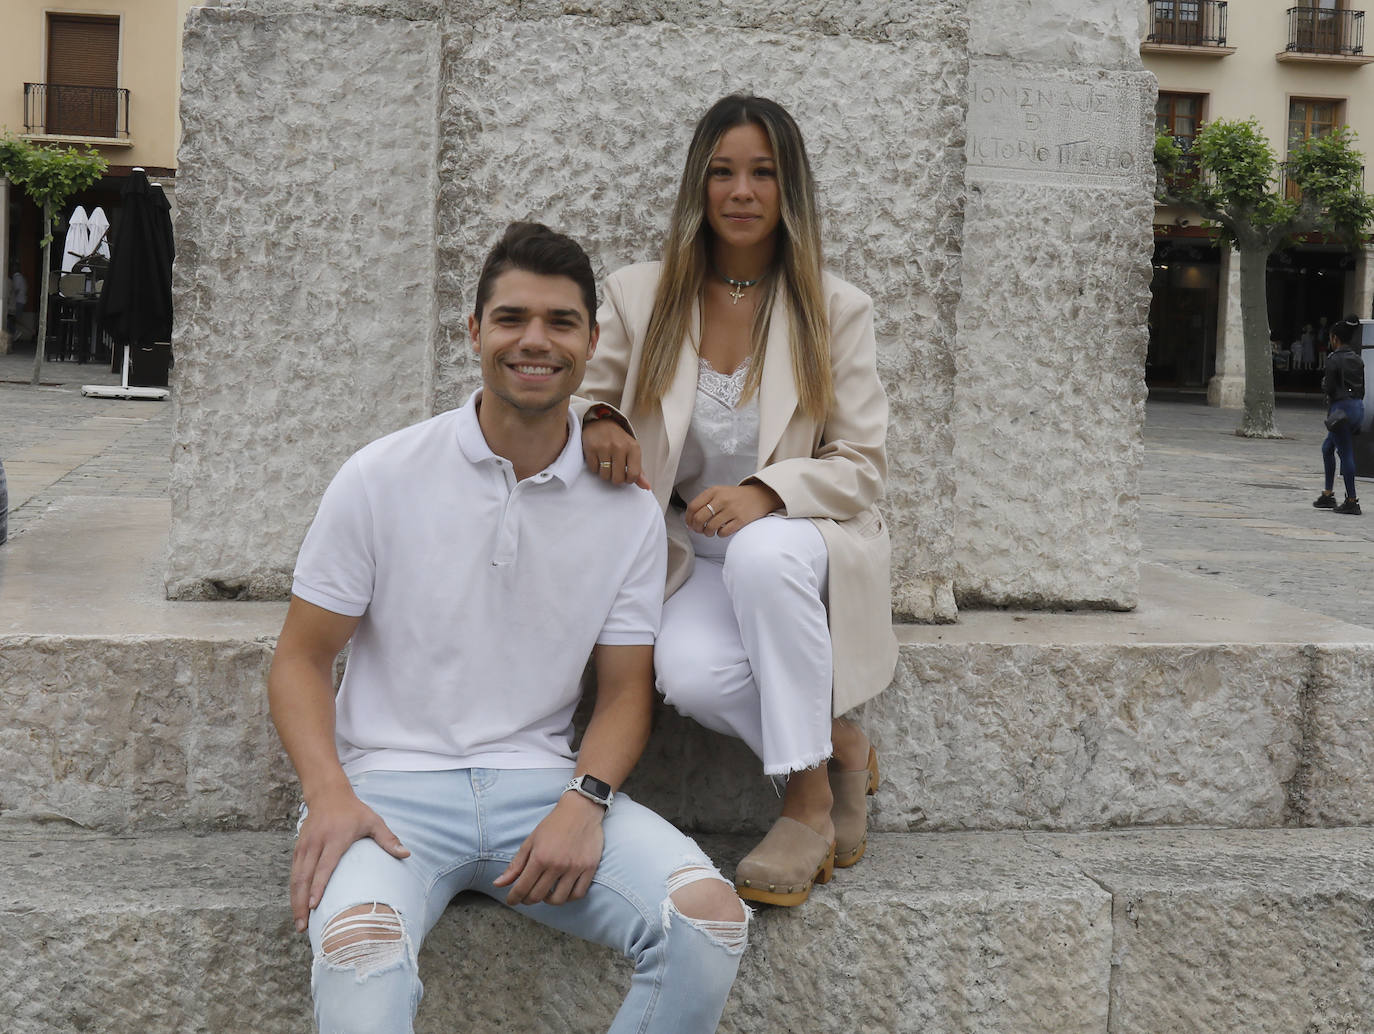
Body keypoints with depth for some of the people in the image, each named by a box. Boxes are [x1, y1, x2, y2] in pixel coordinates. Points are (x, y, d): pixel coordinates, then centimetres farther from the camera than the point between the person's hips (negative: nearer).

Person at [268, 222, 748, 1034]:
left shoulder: (628, 511, 5)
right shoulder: (382, 479, -1)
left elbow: (625, 688, 9)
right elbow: (302, 659, 2)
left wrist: (584, 800, -11)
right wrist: (330, 795, -16)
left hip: (541, 783, 3)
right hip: (393, 787, -3)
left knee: (710, 918, -20)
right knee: (359, 943, -36)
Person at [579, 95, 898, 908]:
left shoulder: (836, 310, -2)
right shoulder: (639, 297, 3)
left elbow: (864, 466, -5)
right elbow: (582, 394, 12)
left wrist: (766, 492, -25)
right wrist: (597, 425, -15)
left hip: (805, 543, -1)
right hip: (697, 558, 2)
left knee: (763, 552, -39)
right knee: (690, 673, -32)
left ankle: (809, 798, -22)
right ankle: (842, 750, -3)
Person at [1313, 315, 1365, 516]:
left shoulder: (1334, 360, -12)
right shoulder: (1357, 360, 11)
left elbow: (1329, 389, -14)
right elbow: (1361, 389, 14)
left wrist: (1324, 383, 6)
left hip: (1341, 408, -8)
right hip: (1358, 407, 8)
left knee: (1346, 454, -4)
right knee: (1327, 448, 19)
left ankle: (1352, 501, -2)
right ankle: (1328, 495, 21)